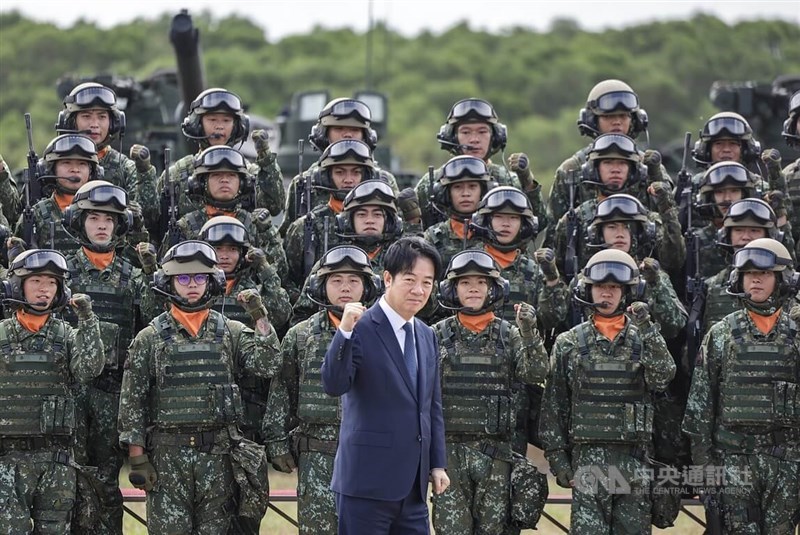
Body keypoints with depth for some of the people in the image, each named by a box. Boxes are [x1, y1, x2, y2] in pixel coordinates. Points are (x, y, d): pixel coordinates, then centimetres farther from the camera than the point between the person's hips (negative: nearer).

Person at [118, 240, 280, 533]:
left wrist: (260, 317, -12)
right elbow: (132, 401, 1)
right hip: (167, 455, -2)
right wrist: (137, 457, -6)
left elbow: (267, 365, -6)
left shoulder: (231, 332, 7)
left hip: (219, 454, 2)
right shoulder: (149, 339, 2)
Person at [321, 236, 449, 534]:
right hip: (368, 480, -7)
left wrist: (438, 464, 16)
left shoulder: (427, 336, 14)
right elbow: (333, 386, -21)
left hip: (412, 485, 7)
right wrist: (345, 332, -33)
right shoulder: (361, 329, -9)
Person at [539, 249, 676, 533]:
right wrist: (558, 459, 0)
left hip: (634, 459, 1)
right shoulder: (569, 344, 7)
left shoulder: (645, 339, 7)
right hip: (587, 458, -1)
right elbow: (553, 407, 7)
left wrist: (646, 330, -19)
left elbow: (662, 378, -12)